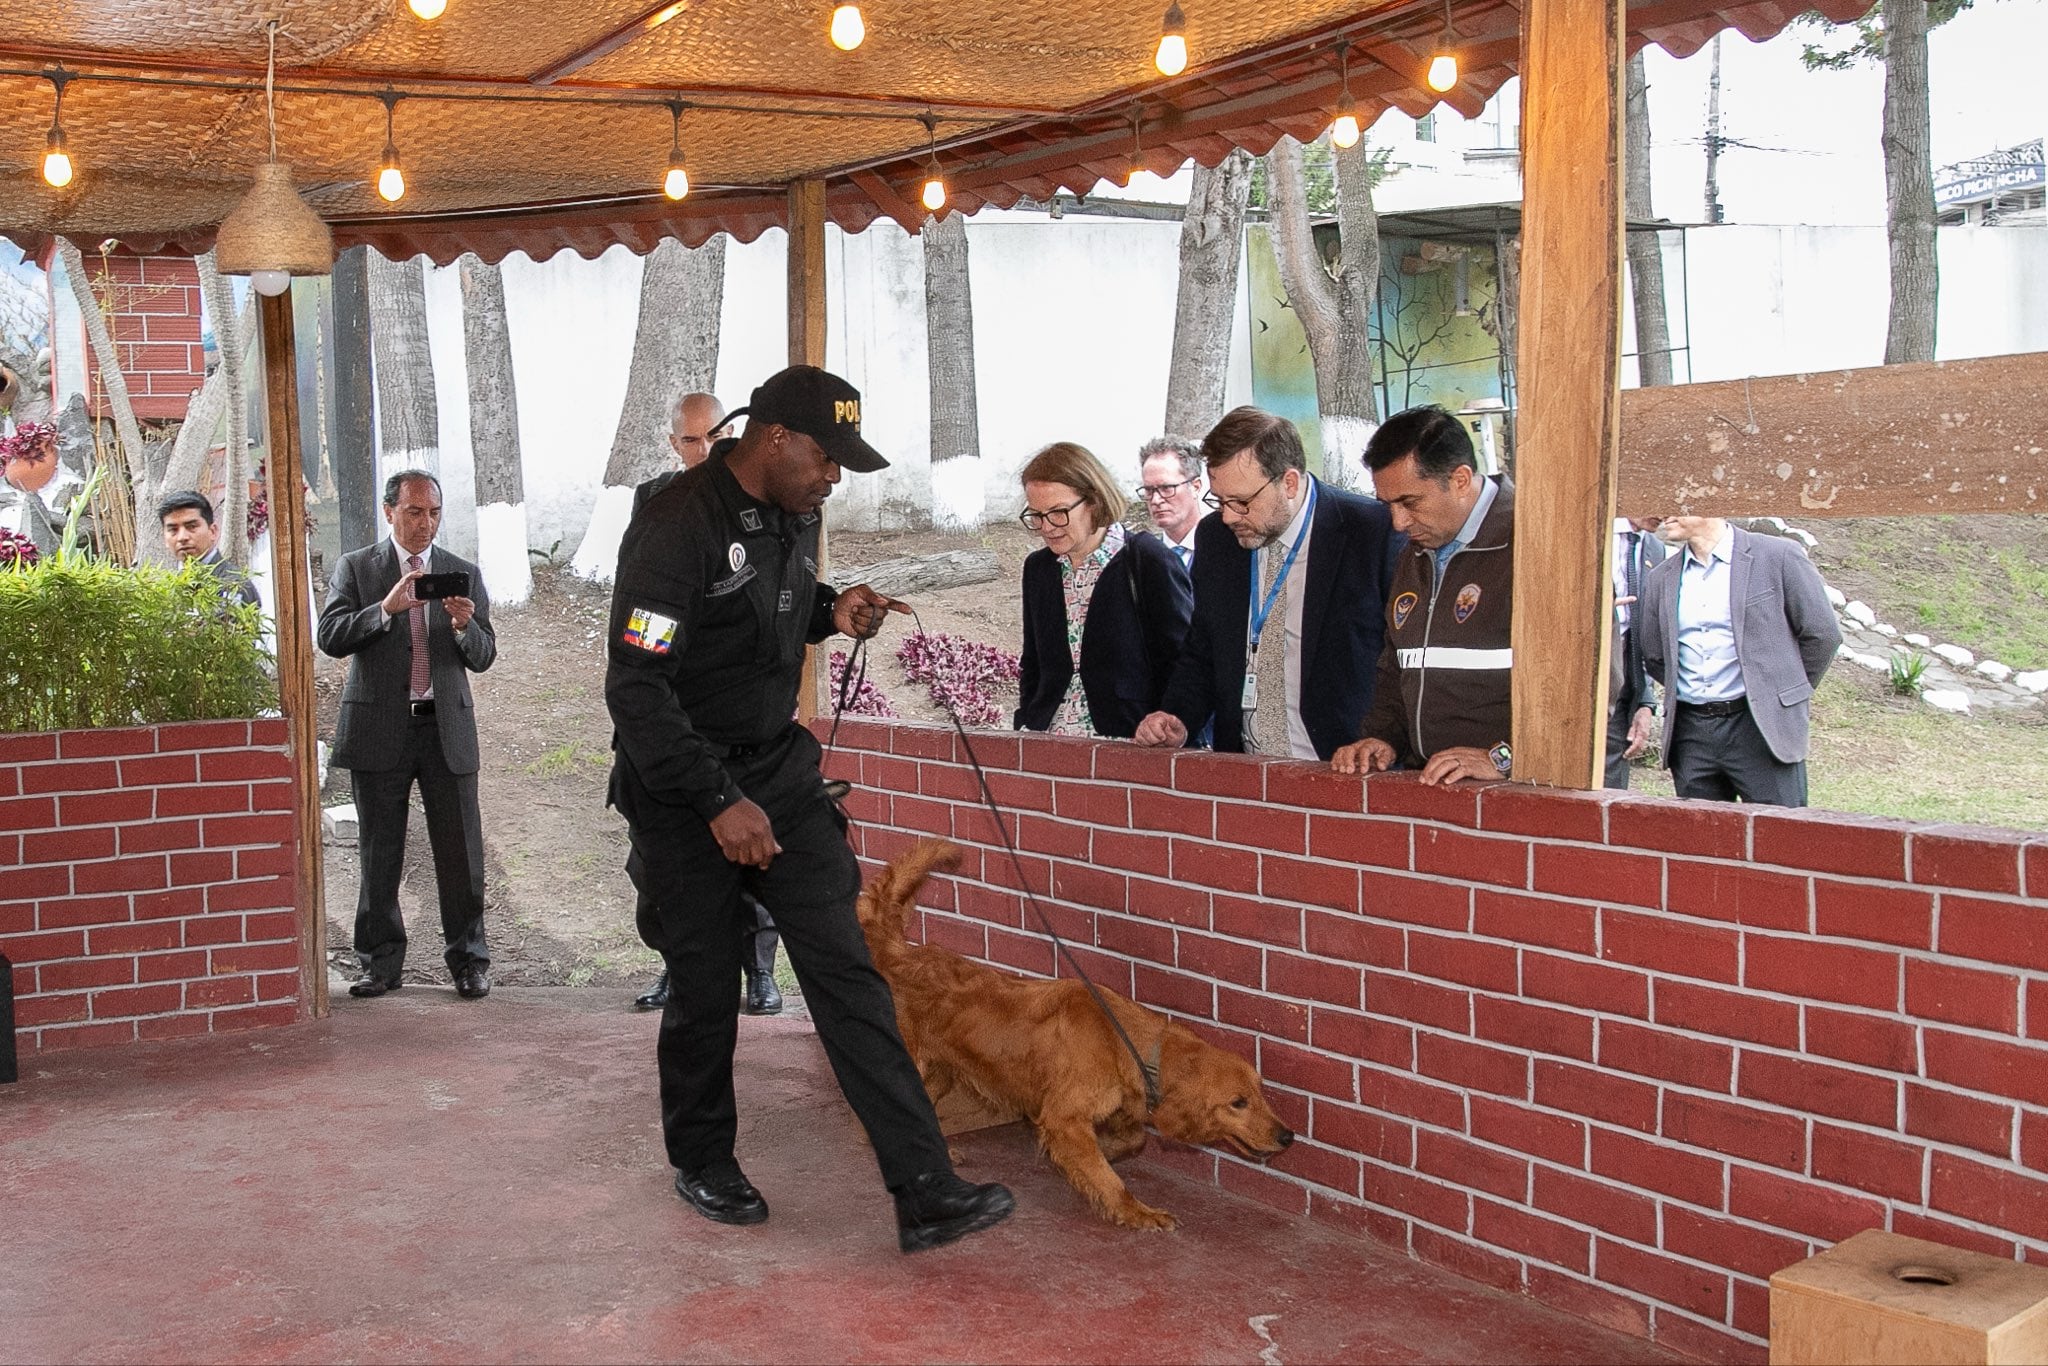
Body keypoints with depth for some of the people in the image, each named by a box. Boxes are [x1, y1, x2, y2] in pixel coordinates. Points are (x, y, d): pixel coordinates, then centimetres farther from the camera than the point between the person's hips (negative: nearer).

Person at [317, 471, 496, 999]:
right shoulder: (355, 567, 5)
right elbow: (331, 637, -9)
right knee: (379, 855, 6)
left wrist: (464, 626, -15)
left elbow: (483, 657, 6)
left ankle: (468, 960, 11)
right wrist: (387, 608, -22)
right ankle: (381, 962, 16)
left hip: (447, 728, 1)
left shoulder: (463, 573, 10)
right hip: (379, 728, -1)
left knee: (461, 850, 1)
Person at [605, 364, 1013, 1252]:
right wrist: (718, 802, -25)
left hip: (780, 769, 6)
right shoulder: (677, 527, -20)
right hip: (682, 788, -6)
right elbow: (635, 687, -23)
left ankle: (924, 1193, -4)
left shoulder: (795, 514, 4)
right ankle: (701, 1161, 32)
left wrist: (833, 613, 1)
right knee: (705, 990, 5)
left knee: (845, 970, -3)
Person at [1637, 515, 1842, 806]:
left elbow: (1821, 634, 2)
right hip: (1690, 732, 4)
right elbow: (1654, 658, 18)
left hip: (1760, 728, -4)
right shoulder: (1661, 579, 10)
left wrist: (1791, 692, 9)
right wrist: (1689, 693, 12)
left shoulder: (1778, 557, -3)